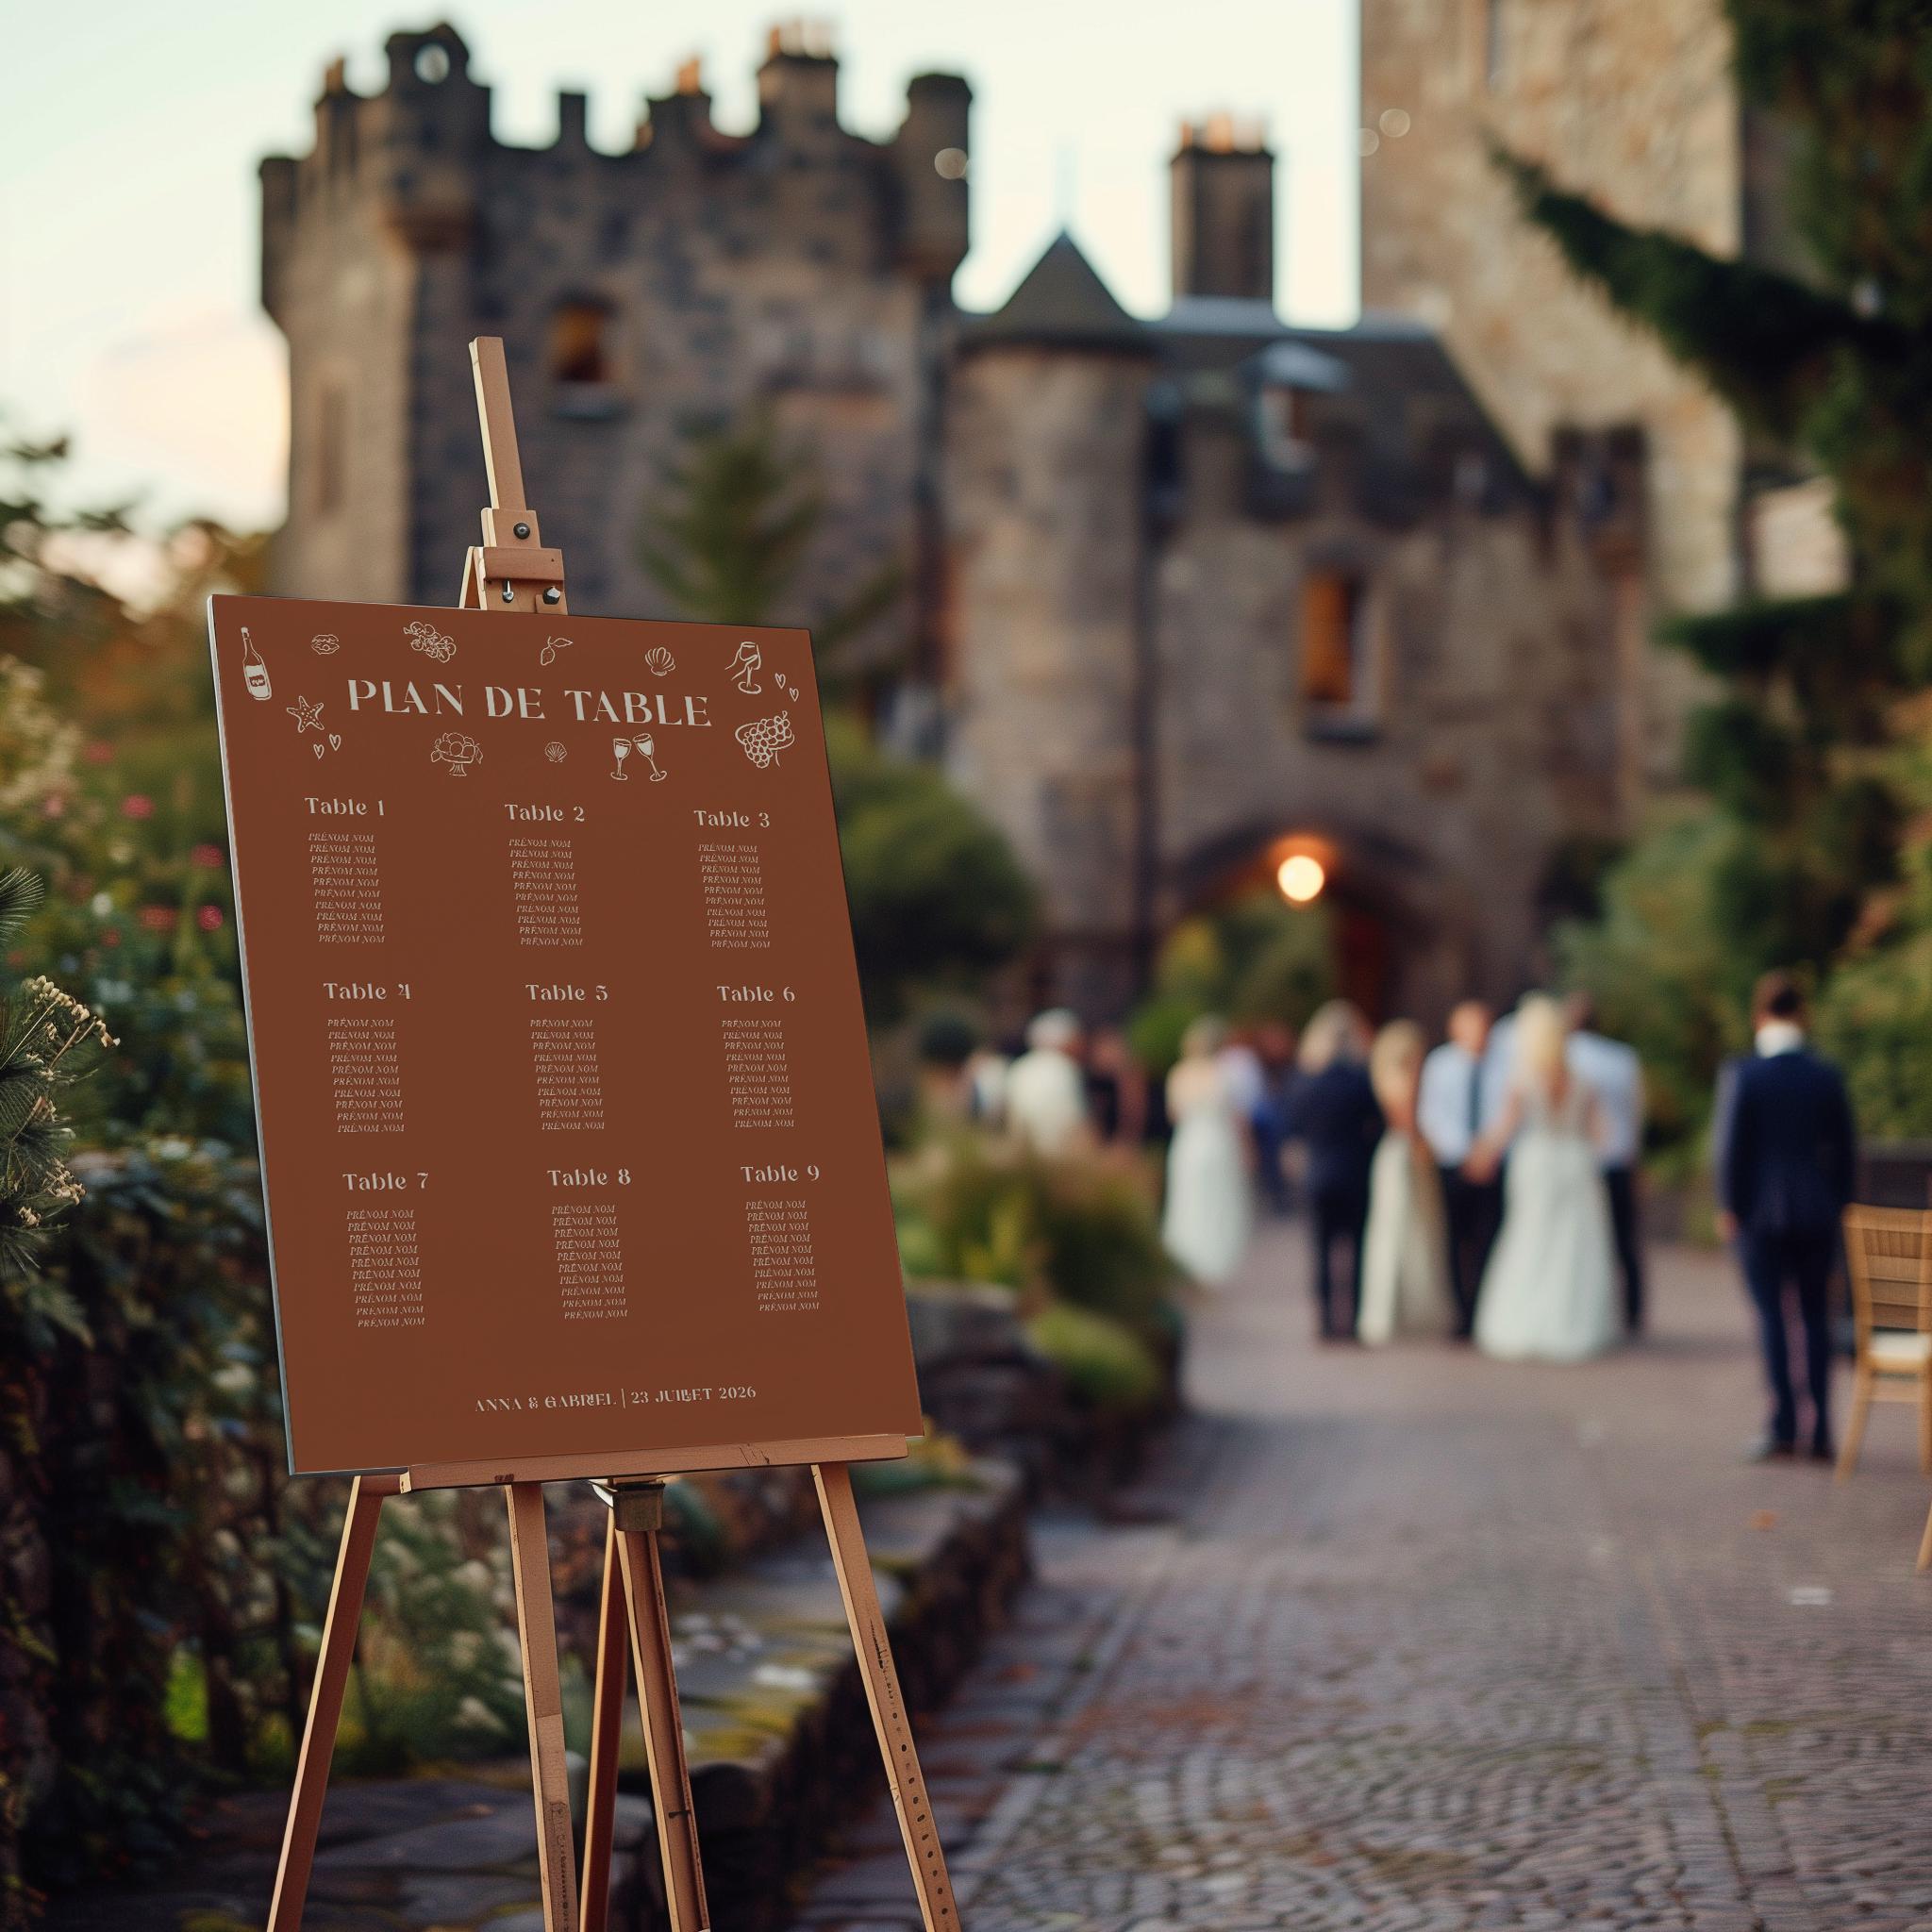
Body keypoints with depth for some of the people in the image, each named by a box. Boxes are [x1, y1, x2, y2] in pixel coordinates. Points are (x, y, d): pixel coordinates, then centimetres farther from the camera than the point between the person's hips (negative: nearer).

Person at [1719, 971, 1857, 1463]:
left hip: (1762, 1207, -3)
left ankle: (1784, 1426, -3)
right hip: (1817, 1211, 3)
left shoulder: (1745, 1076, -9)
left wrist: (1727, 1206, 1)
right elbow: (1845, 1149, 4)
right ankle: (1821, 1431, 7)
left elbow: (1733, 1145, -9)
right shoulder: (1827, 1075, 0)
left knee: (1771, 1316, 1)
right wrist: (1838, 1204, 14)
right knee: (1816, 1316, 8)